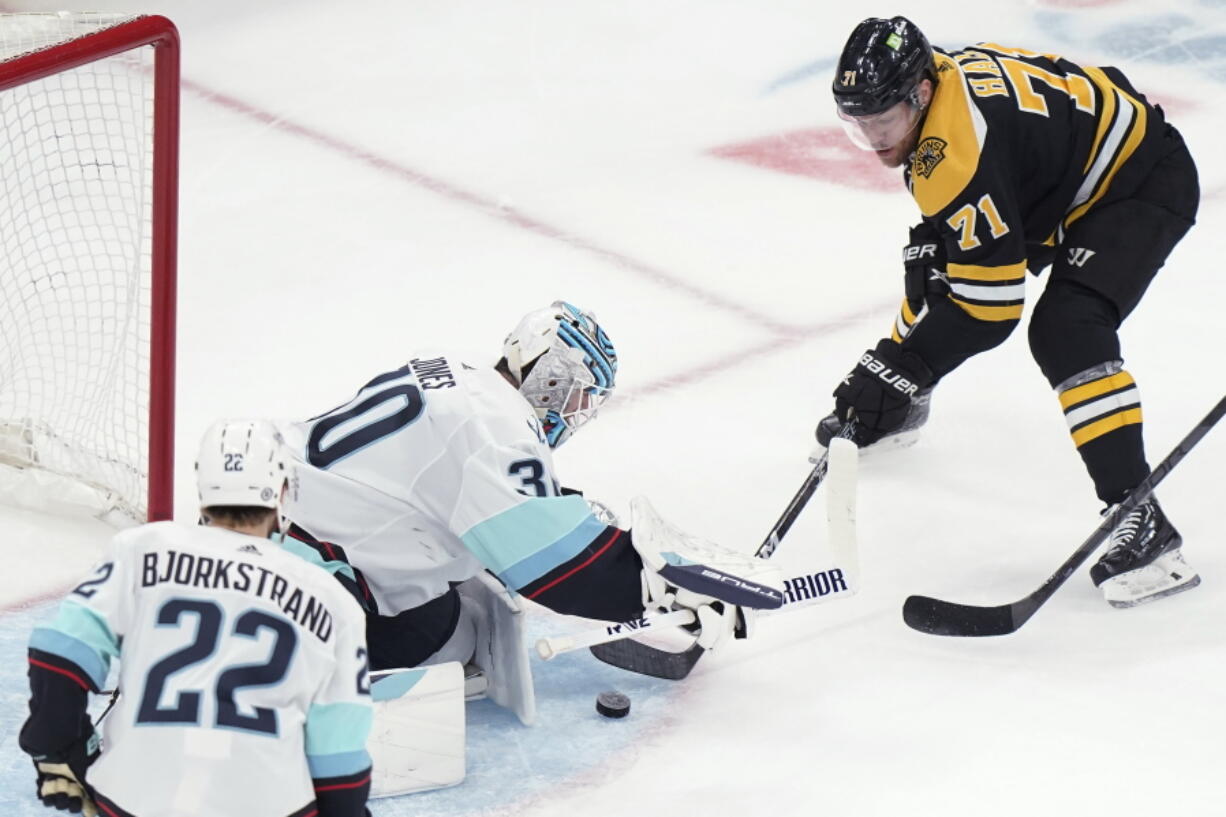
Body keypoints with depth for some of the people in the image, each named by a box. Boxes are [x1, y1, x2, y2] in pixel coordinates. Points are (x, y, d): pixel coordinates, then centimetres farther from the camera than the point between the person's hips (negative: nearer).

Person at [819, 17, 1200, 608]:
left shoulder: (958, 148, -35)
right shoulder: (931, 76, -8)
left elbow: (990, 302, -32)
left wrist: (897, 365, -29)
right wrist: (930, 242, -1)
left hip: (1143, 181, -11)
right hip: (1063, 176, 11)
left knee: (1066, 329, -30)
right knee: (937, 270, 20)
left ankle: (1140, 518, -31)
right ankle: (900, 407, 46)